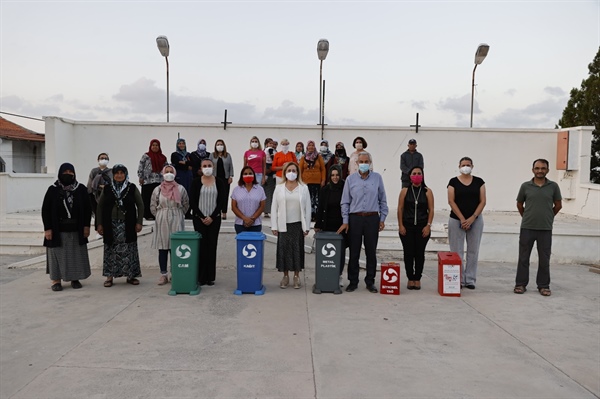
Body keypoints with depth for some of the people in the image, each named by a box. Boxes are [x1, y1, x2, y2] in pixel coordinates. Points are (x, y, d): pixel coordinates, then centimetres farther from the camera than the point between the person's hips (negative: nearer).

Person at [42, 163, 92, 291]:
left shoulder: (81, 189, 1)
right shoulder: (53, 190, -2)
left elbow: (88, 208, 3)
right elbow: (45, 210, -1)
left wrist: (86, 226, -2)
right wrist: (47, 228, -7)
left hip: (76, 230, 1)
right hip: (57, 230, -1)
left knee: (76, 254, 7)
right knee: (57, 254, 5)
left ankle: (75, 279, 20)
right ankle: (56, 280, 16)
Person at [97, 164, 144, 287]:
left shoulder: (132, 188, 1)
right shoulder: (107, 189, 6)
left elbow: (140, 205, 2)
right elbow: (100, 206, 9)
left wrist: (139, 222, -5)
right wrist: (100, 224, 4)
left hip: (127, 225, -1)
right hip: (111, 225, 1)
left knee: (129, 249, 3)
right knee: (111, 249, 4)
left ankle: (130, 275, 13)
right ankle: (110, 276, 13)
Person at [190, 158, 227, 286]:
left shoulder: (219, 182, 3)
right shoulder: (196, 182, 1)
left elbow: (222, 201, -1)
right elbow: (192, 201, -2)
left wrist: (212, 217, -9)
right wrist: (202, 217, -10)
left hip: (214, 219, 1)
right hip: (199, 218, -1)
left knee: (212, 246, 2)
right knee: (201, 246, -1)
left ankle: (210, 277, 9)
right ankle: (201, 277, 6)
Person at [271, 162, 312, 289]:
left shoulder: (303, 188, 2)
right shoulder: (279, 188, 4)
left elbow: (307, 208, 2)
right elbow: (274, 208, 4)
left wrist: (306, 226, -2)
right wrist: (274, 226, -1)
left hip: (298, 224, 0)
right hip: (283, 225, 1)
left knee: (297, 249, 4)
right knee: (284, 249, 3)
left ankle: (296, 276, 16)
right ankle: (285, 276, 16)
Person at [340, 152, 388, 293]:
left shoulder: (377, 178, 5)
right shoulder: (350, 179, 3)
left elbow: (383, 200, 9)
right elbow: (345, 202, 5)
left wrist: (382, 219, 4)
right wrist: (345, 221, -1)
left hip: (372, 219, 0)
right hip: (355, 218, 0)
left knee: (371, 252, 6)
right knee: (354, 252, 4)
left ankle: (370, 281, 18)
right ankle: (353, 281, 16)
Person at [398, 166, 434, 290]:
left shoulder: (427, 192, 3)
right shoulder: (405, 191, 3)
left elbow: (431, 210, 2)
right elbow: (400, 209, 2)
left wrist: (428, 226, -5)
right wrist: (400, 225, -4)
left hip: (422, 228, 0)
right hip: (407, 227, 0)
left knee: (420, 253, 4)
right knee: (408, 253, 2)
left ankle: (417, 279, 14)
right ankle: (410, 279, 12)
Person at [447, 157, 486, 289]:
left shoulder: (479, 181, 6)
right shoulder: (453, 182, 1)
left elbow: (482, 201, 1)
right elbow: (451, 201, -5)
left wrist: (472, 218, -10)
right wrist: (462, 219, -12)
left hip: (475, 220, 2)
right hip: (456, 220, -1)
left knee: (473, 251, 5)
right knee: (457, 251, 0)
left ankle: (470, 280, 13)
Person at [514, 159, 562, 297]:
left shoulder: (553, 186, 1)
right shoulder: (525, 186, 0)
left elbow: (558, 205, 11)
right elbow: (519, 204, 12)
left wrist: (548, 217, 16)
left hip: (545, 229, 0)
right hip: (527, 228, 0)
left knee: (544, 259, 7)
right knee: (523, 258, 5)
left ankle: (544, 286, 18)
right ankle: (520, 284, 15)